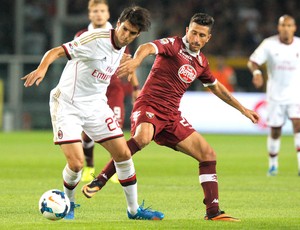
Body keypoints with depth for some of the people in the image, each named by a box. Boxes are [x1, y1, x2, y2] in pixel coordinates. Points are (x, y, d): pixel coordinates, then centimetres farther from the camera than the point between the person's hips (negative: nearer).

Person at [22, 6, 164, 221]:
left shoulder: (121, 49, 4)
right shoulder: (96, 39, -20)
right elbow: (55, 52, -28)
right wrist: (42, 68, -45)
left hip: (95, 106, 7)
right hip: (67, 106, -7)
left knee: (124, 154, 2)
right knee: (76, 163, -16)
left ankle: (134, 210, 18)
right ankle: (68, 204, 15)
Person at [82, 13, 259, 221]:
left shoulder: (201, 62, 15)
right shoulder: (174, 45, -6)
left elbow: (216, 87, 33)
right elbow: (149, 47, -27)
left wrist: (242, 109, 37)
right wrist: (136, 60, -51)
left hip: (172, 116, 7)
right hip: (150, 106, -7)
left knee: (208, 154, 1)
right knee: (142, 138, -39)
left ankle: (213, 212, 6)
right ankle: (99, 181, -30)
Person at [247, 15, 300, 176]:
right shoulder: (269, 44, -6)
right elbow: (252, 62, -9)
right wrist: (256, 72, -30)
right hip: (275, 95, 0)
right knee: (275, 131, 5)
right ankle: (273, 165, 26)